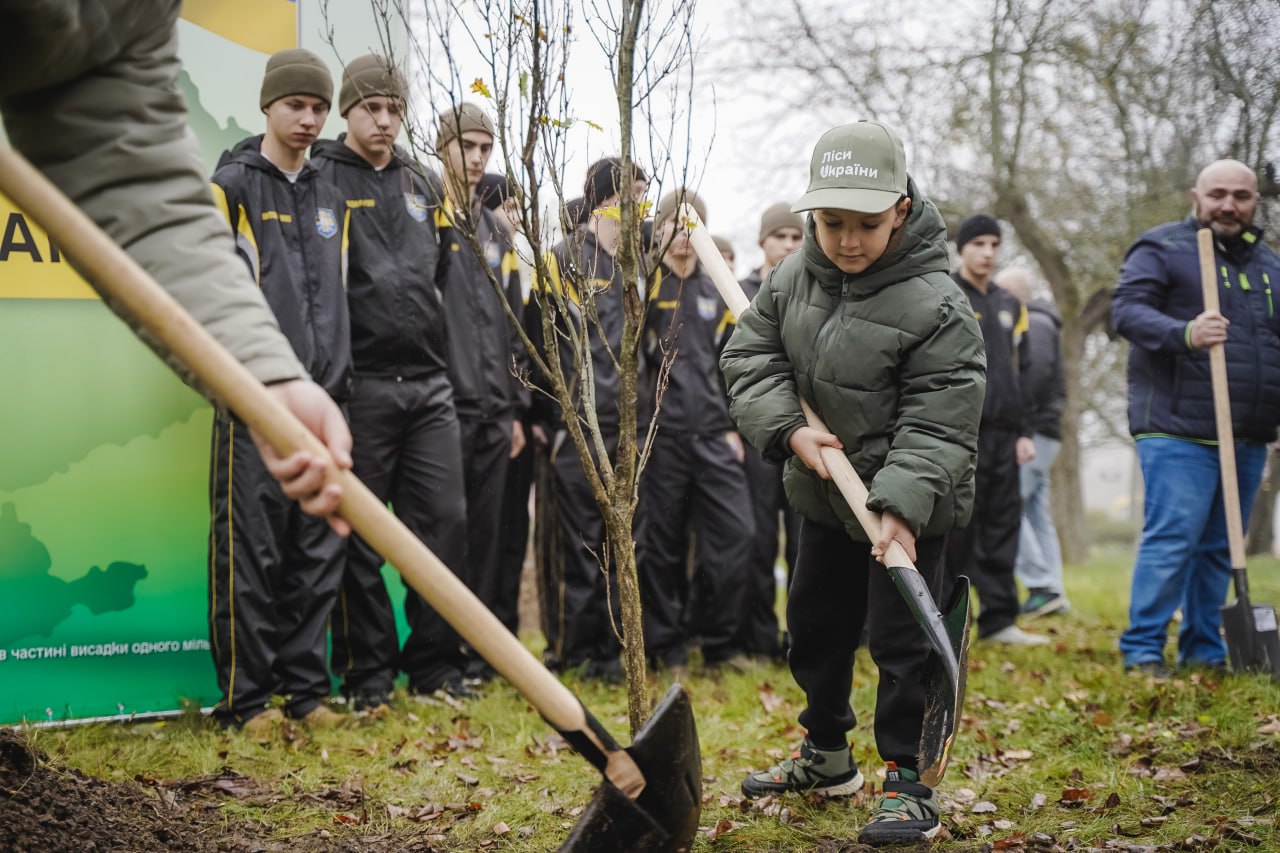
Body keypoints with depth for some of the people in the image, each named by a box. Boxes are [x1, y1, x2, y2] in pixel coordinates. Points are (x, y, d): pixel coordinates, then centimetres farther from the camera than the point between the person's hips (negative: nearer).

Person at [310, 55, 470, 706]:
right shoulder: (321, 179, -1)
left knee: (445, 518, 3)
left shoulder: (424, 186, 17)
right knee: (359, 531, 0)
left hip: (428, 381, 5)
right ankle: (368, 673, 9)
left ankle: (436, 664, 13)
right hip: (360, 381, -5)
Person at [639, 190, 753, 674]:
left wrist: (732, 425, 14)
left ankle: (720, 642, 10)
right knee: (663, 544, 1)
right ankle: (667, 647, 11)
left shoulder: (715, 292, 16)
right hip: (660, 434, -4)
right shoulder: (643, 284, 0)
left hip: (712, 434, 4)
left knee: (734, 532, -1)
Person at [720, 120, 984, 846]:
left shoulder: (937, 308, -24)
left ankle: (908, 784, 6)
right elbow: (750, 356, 1)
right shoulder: (794, 276, -5)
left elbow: (938, 425, -25)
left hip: (909, 502, -7)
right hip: (826, 492, 7)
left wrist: (903, 507, -36)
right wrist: (789, 431, -15)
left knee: (903, 641, -6)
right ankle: (826, 756, 37)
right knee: (816, 625, 19)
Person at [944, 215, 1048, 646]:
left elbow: (1021, 373, 20)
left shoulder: (1010, 305, 17)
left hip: (1002, 434, 6)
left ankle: (999, 619, 10)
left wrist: (1023, 431, 12)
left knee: (1002, 526, 6)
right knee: (954, 529, -5)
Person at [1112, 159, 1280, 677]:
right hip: (1179, 430, -6)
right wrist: (1184, 333, -30)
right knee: (1172, 537, -11)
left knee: (1219, 547, 10)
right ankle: (1142, 651, -5)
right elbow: (1127, 309, -12)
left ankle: (1204, 649, 17)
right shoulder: (1163, 248, 0)